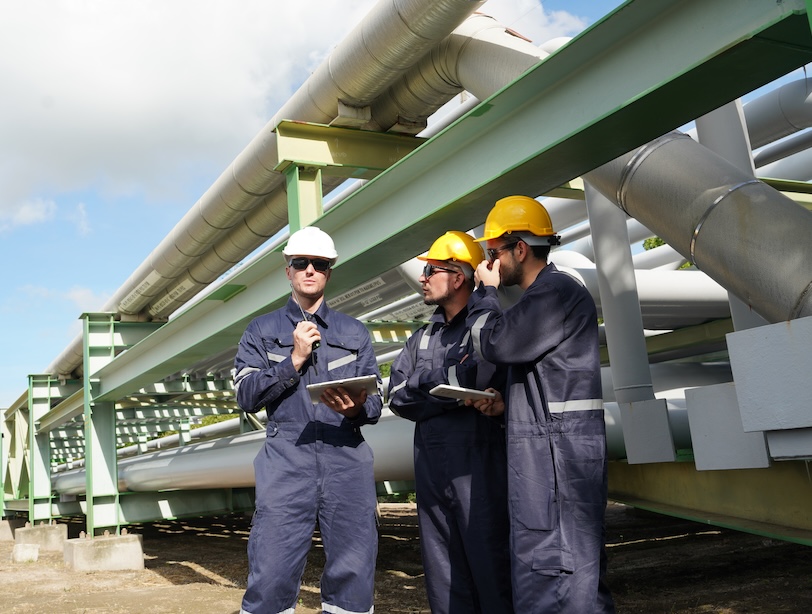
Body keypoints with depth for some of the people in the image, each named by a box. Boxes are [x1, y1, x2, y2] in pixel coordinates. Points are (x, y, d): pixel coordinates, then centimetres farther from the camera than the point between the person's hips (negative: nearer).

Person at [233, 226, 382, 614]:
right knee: (270, 576, -7)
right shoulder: (262, 331, 15)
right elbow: (245, 395, 3)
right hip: (286, 458, -1)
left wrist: (356, 408, -12)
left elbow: (375, 401, 11)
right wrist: (294, 360, -5)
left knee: (352, 575, 1)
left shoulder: (355, 333, 18)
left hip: (347, 459, 2)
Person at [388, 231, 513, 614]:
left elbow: (477, 375, -20)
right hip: (430, 463, 7)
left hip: (477, 462, -6)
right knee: (443, 571, 11)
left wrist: (424, 382, -5)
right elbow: (398, 396, 6)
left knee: (489, 564, -3)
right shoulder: (422, 337, 18)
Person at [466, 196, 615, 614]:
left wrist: (485, 292, -1)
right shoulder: (543, 295, 20)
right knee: (578, 572, 16)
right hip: (544, 452, 11)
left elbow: (495, 343, -17)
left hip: (555, 451, -11)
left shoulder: (558, 291, -12)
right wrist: (501, 400, 11)